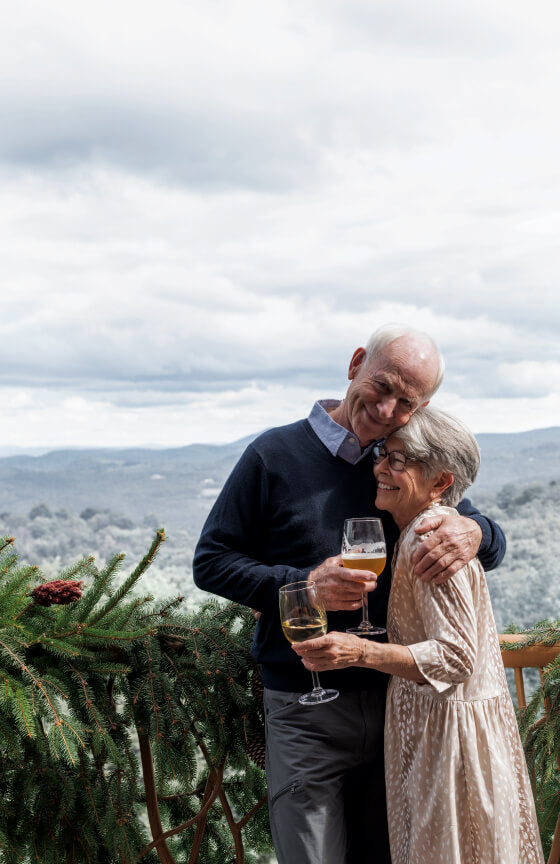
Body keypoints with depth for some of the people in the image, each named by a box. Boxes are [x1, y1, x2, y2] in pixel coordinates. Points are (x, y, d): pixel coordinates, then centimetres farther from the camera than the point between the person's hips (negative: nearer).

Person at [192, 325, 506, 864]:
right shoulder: (276, 455, -6)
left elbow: (492, 545, 10)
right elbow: (211, 562, -4)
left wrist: (474, 533, -16)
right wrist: (302, 587, -19)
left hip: (395, 703, 4)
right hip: (306, 714, -4)